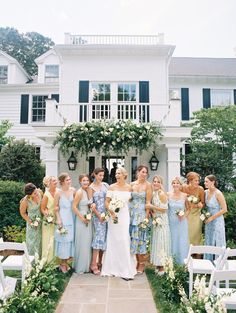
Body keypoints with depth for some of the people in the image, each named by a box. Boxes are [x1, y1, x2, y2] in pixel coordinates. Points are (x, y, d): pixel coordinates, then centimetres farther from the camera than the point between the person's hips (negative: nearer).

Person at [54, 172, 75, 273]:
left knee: (71, 239, 9)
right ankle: (62, 263, 20)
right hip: (63, 218, -4)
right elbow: (56, 208, -5)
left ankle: (66, 261, 27)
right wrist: (58, 219, -11)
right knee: (63, 239, 3)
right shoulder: (58, 193, -10)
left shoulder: (73, 190, 1)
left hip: (72, 218, 4)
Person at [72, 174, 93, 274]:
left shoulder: (88, 192, 8)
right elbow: (74, 207, -18)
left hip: (88, 220, 7)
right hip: (81, 221, -7)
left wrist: (90, 215, 1)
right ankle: (80, 267, 18)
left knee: (88, 243, 14)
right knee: (82, 244, 3)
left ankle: (86, 266, 27)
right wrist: (82, 218, -16)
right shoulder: (80, 192, -14)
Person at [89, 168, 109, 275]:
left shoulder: (105, 185, 9)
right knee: (99, 237, -9)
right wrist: (99, 215, -9)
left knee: (104, 238, 8)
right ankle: (93, 265, -2)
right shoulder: (91, 188, -4)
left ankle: (100, 262, 21)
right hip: (97, 215, -5)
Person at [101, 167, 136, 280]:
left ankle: (126, 270, 12)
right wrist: (111, 212, -16)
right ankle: (114, 268, 19)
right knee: (114, 241, 5)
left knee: (125, 241, 0)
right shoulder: (112, 187, 0)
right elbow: (107, 202, -2)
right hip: (114, 215, -1)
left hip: (125, 216, 2)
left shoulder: (129, 187, 6)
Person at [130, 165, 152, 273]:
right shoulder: (132, 184, 6)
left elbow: (148, 202, -6)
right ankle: (137, 261, 21)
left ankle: (142, 263, 14)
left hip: (142, 213, -4)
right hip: (132, 213, 4)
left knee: (140, 237, 0)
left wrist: (146, 216, -11)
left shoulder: (148, 185, -3)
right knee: (133, 237, 7)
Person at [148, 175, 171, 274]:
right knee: (155, 242, 11)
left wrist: (152, 207, -17)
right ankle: (157, 265, 22)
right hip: (155, 221, 8)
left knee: (160, 243, -1)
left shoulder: (162, 194, -14)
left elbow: (164, 209, -16)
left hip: (161, 221, -8)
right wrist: (151, 212, 0)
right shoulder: (153, 193, 9)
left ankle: (162, 268, 9)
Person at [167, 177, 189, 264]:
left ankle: (182, 262, 21)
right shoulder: (168, 195, -4)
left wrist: (184, 215, -8)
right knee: (171, 241, 9)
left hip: (182, 222, 0)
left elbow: (188, 209, 7)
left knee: (182, 242, 5)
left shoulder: (184, 195, -3)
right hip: (171, 222, 0)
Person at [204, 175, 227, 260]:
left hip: (217, 220, -6)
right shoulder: (206, 192, -1)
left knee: (218, 243, 6)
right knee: (208, 242, 13)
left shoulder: (218, 194, -19)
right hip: (209, 221, 6)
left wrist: (212, 218, -15)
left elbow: (224, 209, -18)